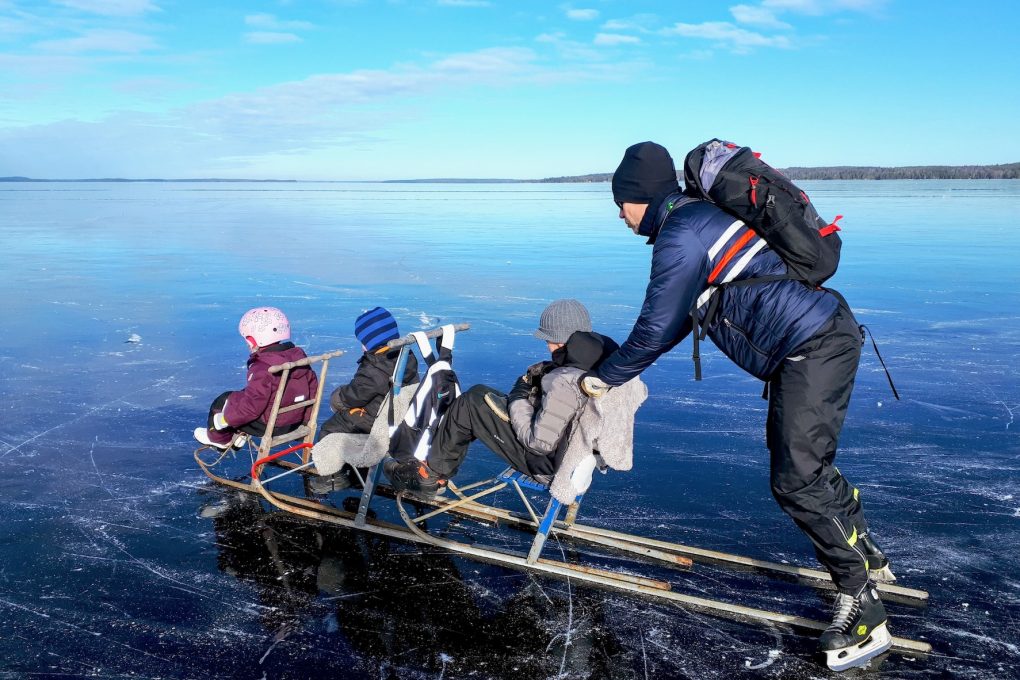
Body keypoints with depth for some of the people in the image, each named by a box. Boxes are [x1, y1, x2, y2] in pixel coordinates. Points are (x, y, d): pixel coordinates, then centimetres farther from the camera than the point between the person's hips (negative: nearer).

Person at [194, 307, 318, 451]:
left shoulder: (261, 369, -25)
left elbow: (251, 405, -26)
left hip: (269, 425, -8)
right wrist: (304, 415, 20)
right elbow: (312, 385, 7)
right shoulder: (299, 356, -2)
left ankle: (220, 439, 37)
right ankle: (238, 435, 36)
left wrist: (222, 420, -12)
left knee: (222, 402, 13)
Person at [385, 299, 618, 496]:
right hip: (571, 446, 9)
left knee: (468, 405, -2)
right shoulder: (602, 353, -7)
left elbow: (540, 443, -29)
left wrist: (518, 399, -15)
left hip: (547, 462, -9)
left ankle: (432, 475, 16)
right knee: (480, 392, 18)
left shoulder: (565, 383, -34)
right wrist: (541, 379, -6)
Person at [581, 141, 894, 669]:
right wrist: (618, 364, 24)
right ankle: (868, 559, 39)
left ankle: (863, 610, 3)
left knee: (797, 479, -9)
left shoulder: (680, 233, -15)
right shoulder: (697, 219, 18)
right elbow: (672, 321, 24)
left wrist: (605, 377, 1)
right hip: (823, 336, 11)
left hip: (813, 344, -11)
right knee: (803, 461, 22)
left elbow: (657, 326, -13)